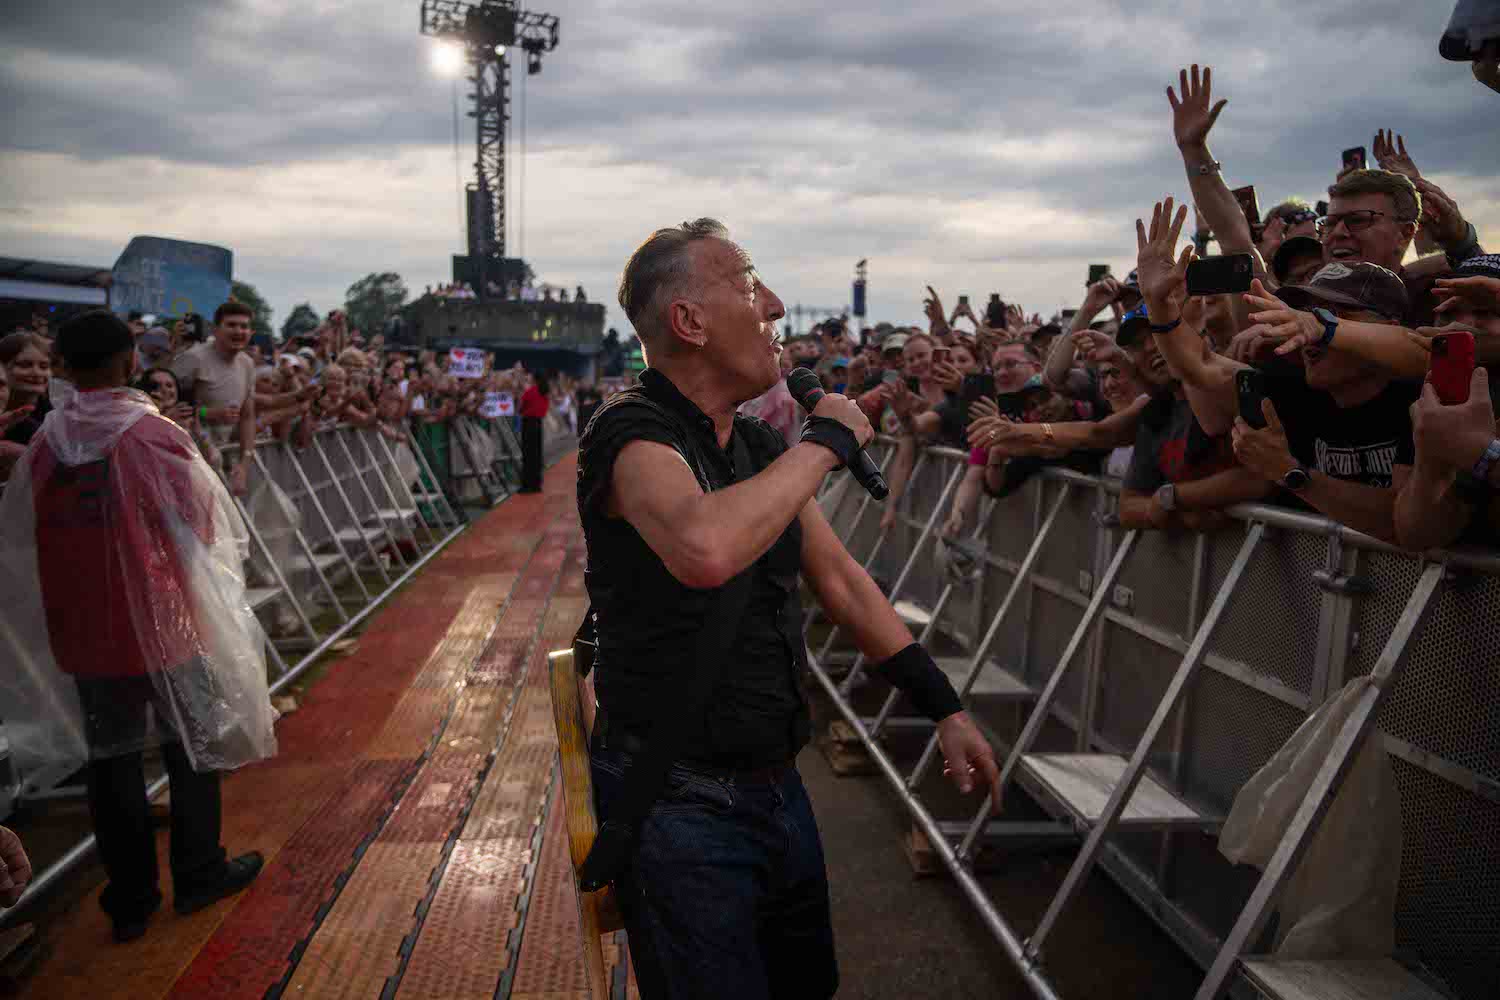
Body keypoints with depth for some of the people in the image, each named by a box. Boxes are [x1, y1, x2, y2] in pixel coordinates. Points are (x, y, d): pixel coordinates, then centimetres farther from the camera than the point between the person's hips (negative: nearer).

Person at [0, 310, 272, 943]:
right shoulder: (155, 435, -14)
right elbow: (203, 526, -7)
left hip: (80, 628, 4)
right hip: (163, 619, -3)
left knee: (110, 758, 14)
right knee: (193, 745, 15)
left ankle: (130, 899, 23)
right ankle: (198, 874, 26)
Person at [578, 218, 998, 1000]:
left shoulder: (761, 445, 5)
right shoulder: (634, 435, -20)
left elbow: (842, 581, 12)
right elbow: (707, 550, -42)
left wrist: (944, 707, 10)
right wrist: (827, 440, -26)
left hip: (775, 787, 8)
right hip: (681, 804, -8)